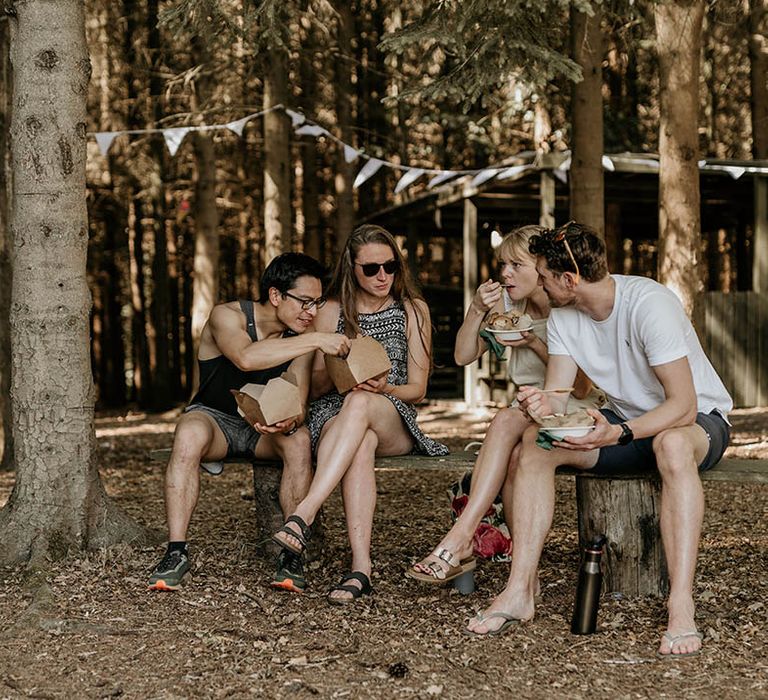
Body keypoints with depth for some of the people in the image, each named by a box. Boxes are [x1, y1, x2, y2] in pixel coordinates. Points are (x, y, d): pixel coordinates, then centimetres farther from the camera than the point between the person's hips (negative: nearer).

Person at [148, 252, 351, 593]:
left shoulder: (303, 335, -8)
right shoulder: (228, 316, -19)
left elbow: (297, 401, -15)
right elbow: (246, 357, -42)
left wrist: (288, 421, -40)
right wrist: (316, 340, -44)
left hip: (267, 427, 3)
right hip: (214, 415, -2)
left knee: (299, 439, -31)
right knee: (189, 434, -37)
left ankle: (292, 552, -28)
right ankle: (176, 551, -33)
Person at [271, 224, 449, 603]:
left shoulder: (413, 310, 10)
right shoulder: (333, 312, 11)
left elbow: (417, 389, 7)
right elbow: (316, 385, 12)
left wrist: (383, 388, -15)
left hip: (394, 422, 0)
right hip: (333, 416, 1)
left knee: (359, 402, -39)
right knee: (361, 444, -39)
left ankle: (304, 513, -49)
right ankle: (361, 565, -50)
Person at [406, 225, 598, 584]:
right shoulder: (508, 302, 5)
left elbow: (581, 386, -13)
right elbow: (463, 356, 3)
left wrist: (535, 344, -22)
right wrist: (477, 310, -12)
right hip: (527, 410, 5)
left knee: (507, 422, -34)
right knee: (514, 455, -32)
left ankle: (459, 539, -38)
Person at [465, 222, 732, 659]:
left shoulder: (649, 304, -26)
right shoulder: (563, 317, -4)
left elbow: (683, 406, -30)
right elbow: (556, 396, -10)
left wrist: (618, 433, -44)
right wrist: (542, 406, -34)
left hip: (699, 419, -6)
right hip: (626, 422, 6)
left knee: (671, 445, -42)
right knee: (533, 444, -17)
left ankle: (682, 610, -42)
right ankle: (520, 592, -17)